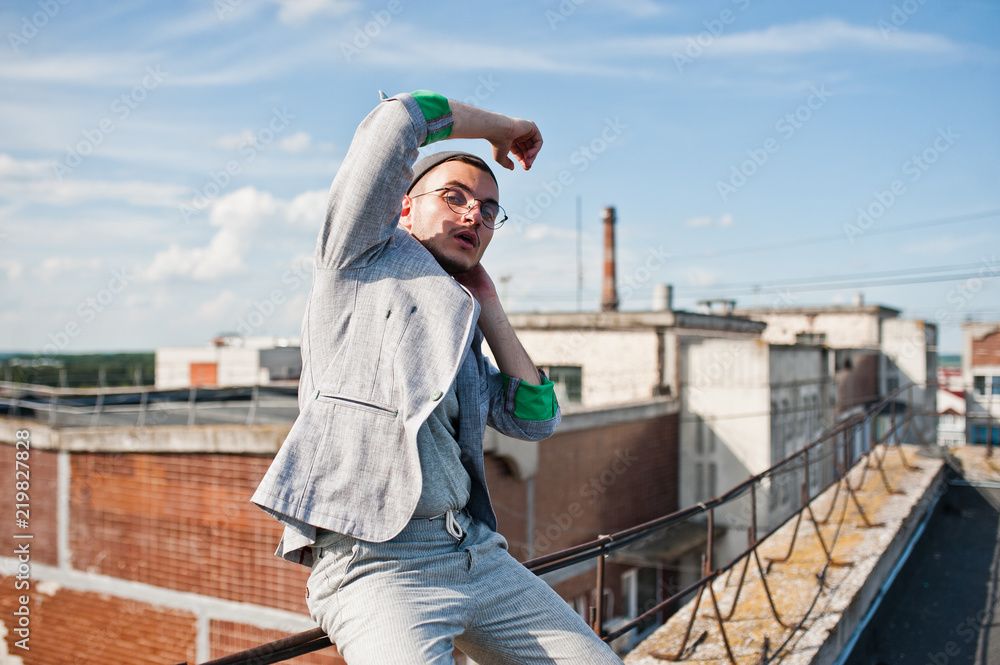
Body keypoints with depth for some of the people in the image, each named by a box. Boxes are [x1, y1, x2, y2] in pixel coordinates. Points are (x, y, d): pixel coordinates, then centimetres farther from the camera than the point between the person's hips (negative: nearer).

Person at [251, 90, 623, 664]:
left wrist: (488, 308, 18)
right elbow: (401, 116, 1)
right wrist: (505, 128, 16)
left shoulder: (461, 337, 25)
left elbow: (536, 419, 15)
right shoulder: (363, 254, 9)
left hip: (477, 553, 7)